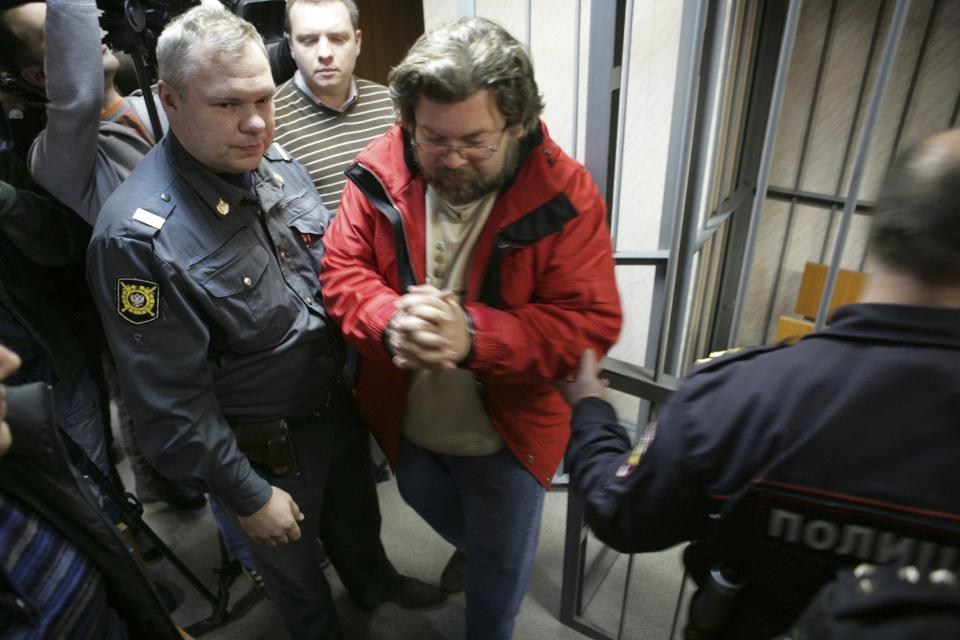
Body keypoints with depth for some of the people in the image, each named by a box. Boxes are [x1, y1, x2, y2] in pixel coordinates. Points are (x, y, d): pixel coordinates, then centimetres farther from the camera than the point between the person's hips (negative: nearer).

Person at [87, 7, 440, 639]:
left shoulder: (277, 161, -9)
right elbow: (172, 401, -22)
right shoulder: (138, 236, -29)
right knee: (295, 563, 23)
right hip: (268, 447, -6)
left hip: (338, 398, 6)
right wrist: (247, 496, -15)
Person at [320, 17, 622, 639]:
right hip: (404, 422, 5)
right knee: (427, 503, 36)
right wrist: (391, 320, -32)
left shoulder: (565, 194, -25)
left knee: (501, 561, 21)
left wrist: (473, 336, -39)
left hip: (508, 432, -4)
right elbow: (341, 269, -9)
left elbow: (590, 323, -26)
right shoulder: (380, 173, -14)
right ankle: (476, 550, 72)